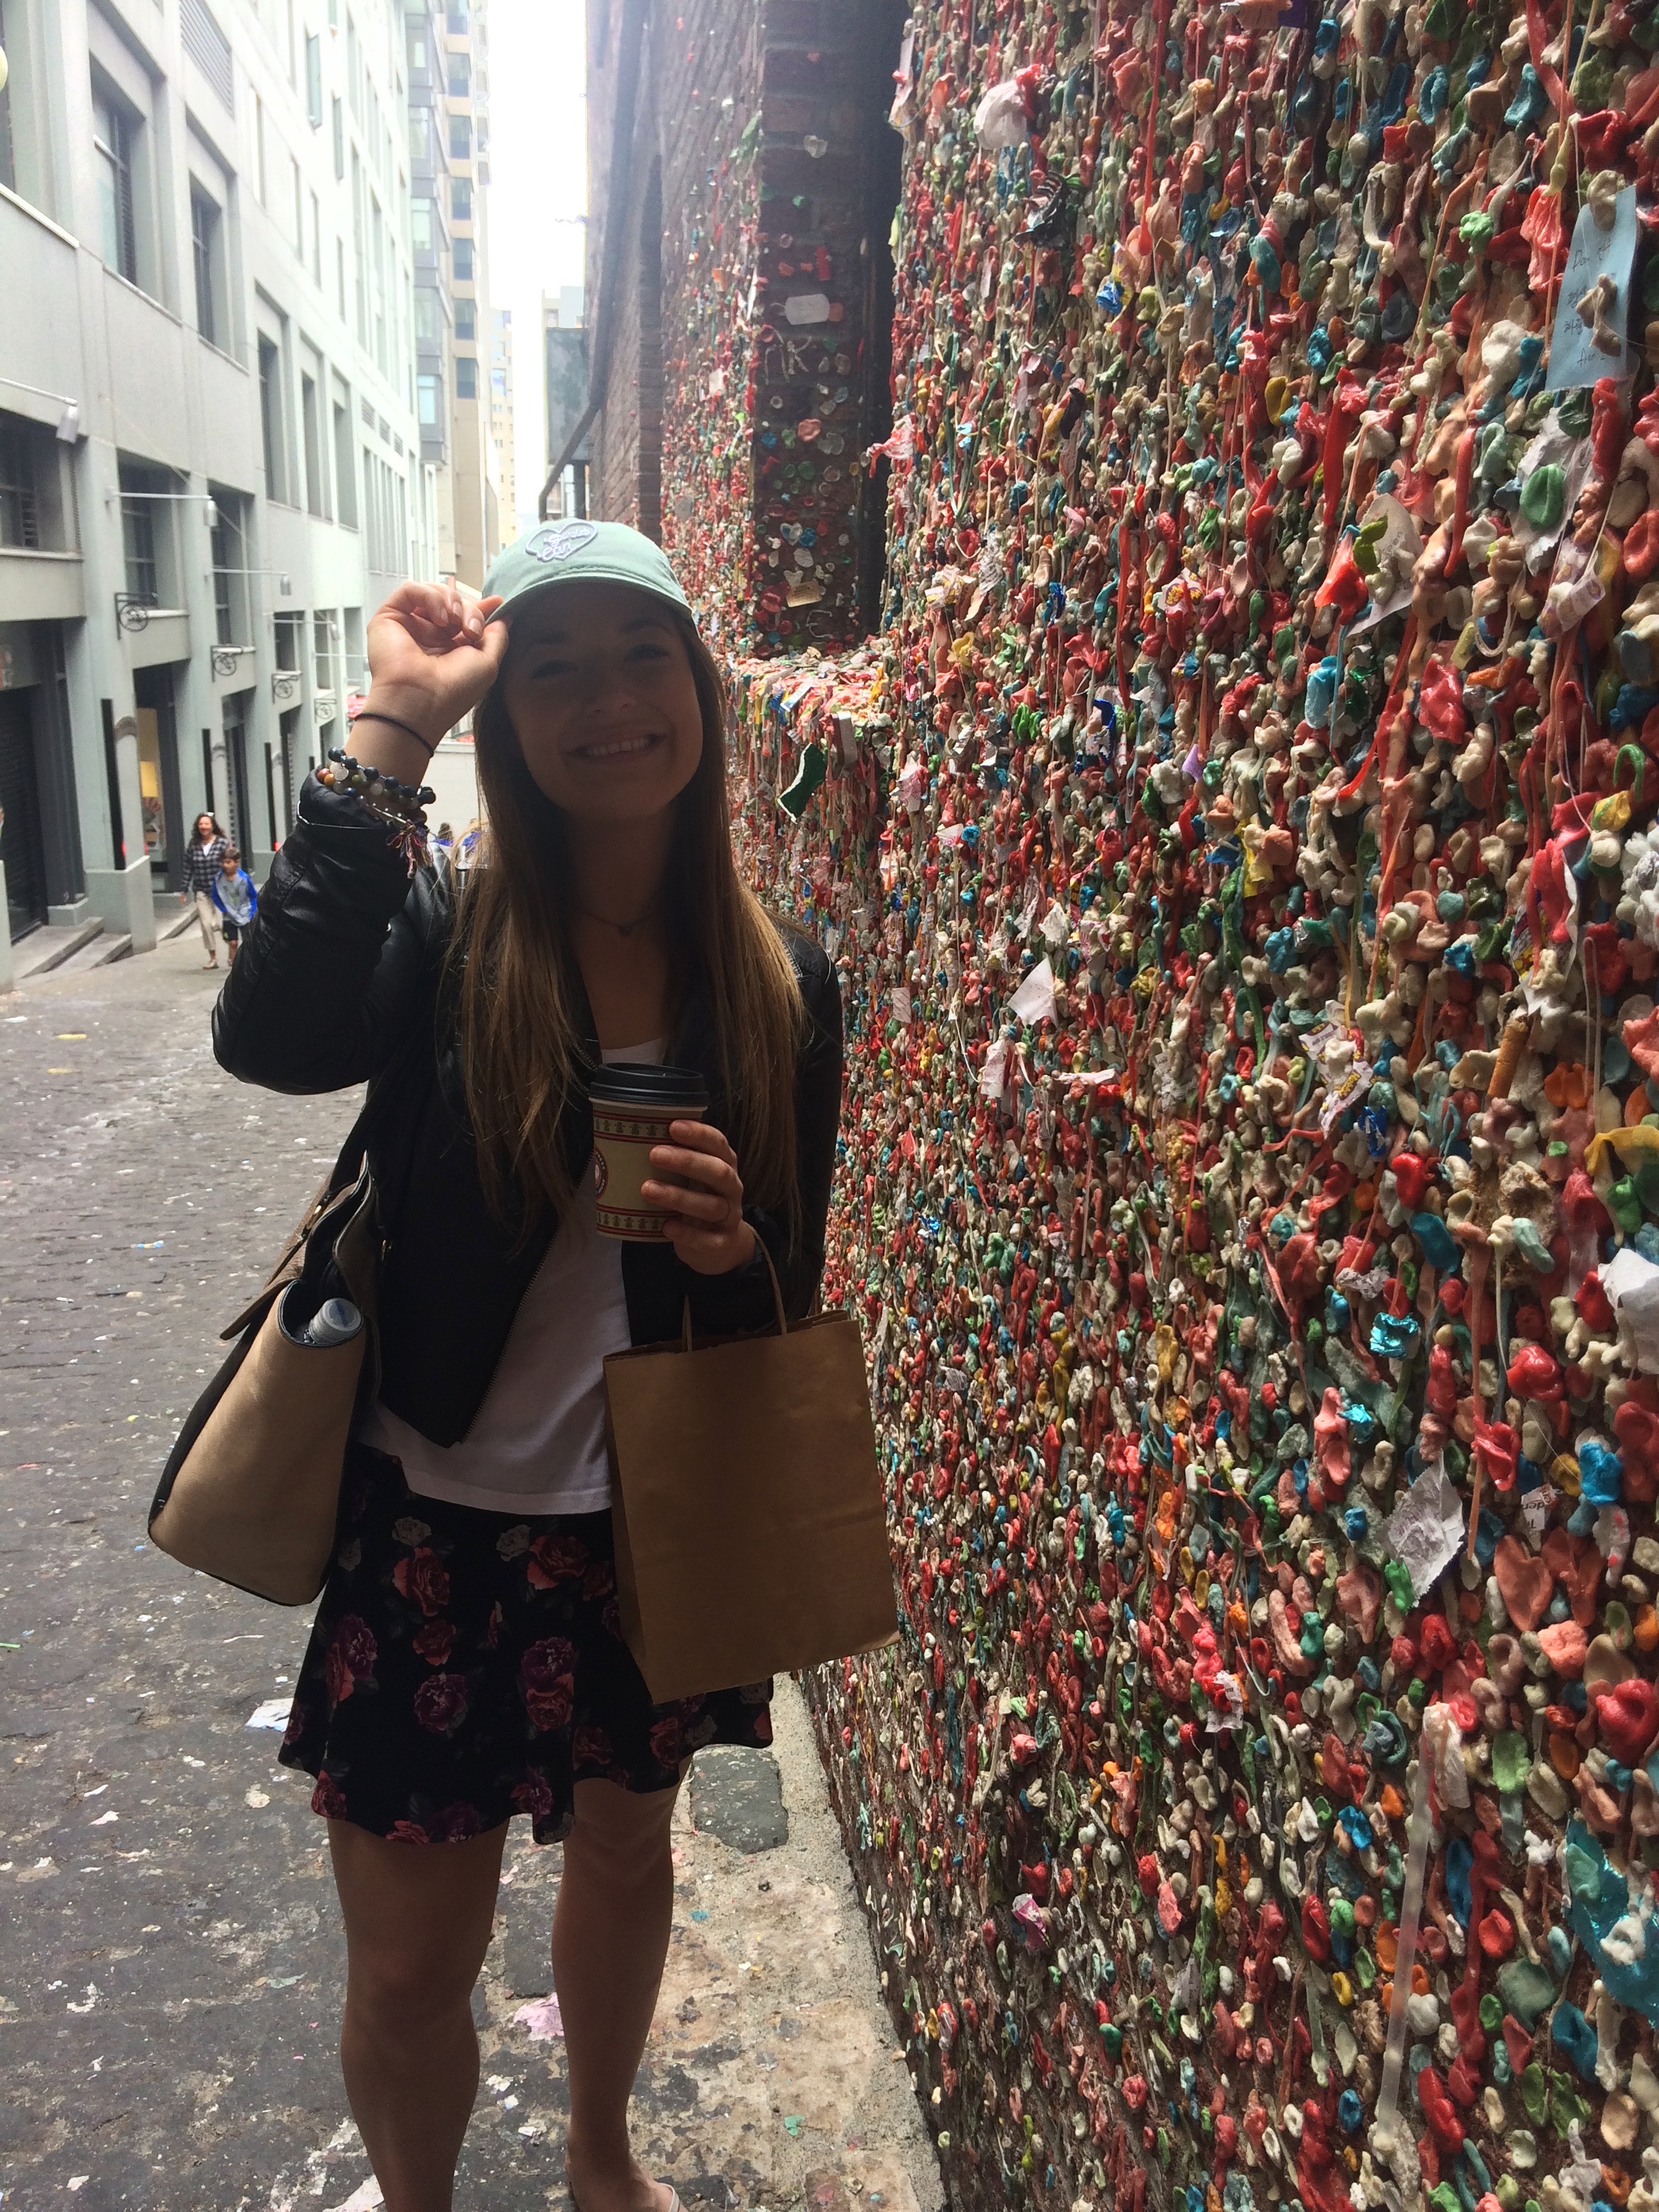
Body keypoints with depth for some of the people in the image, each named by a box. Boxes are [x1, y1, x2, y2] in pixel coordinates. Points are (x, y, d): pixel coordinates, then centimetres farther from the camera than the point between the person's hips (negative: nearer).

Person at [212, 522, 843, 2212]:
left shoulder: (781, 981, -6)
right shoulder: (441, 938, -13)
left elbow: (794, 1281, 1)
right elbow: (271, 1038, -36)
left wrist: (733, 1247, -21)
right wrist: (391, 733, -33)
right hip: (438, 1524, -2)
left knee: (625, 1843, 27)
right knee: (408, 1971, 13)